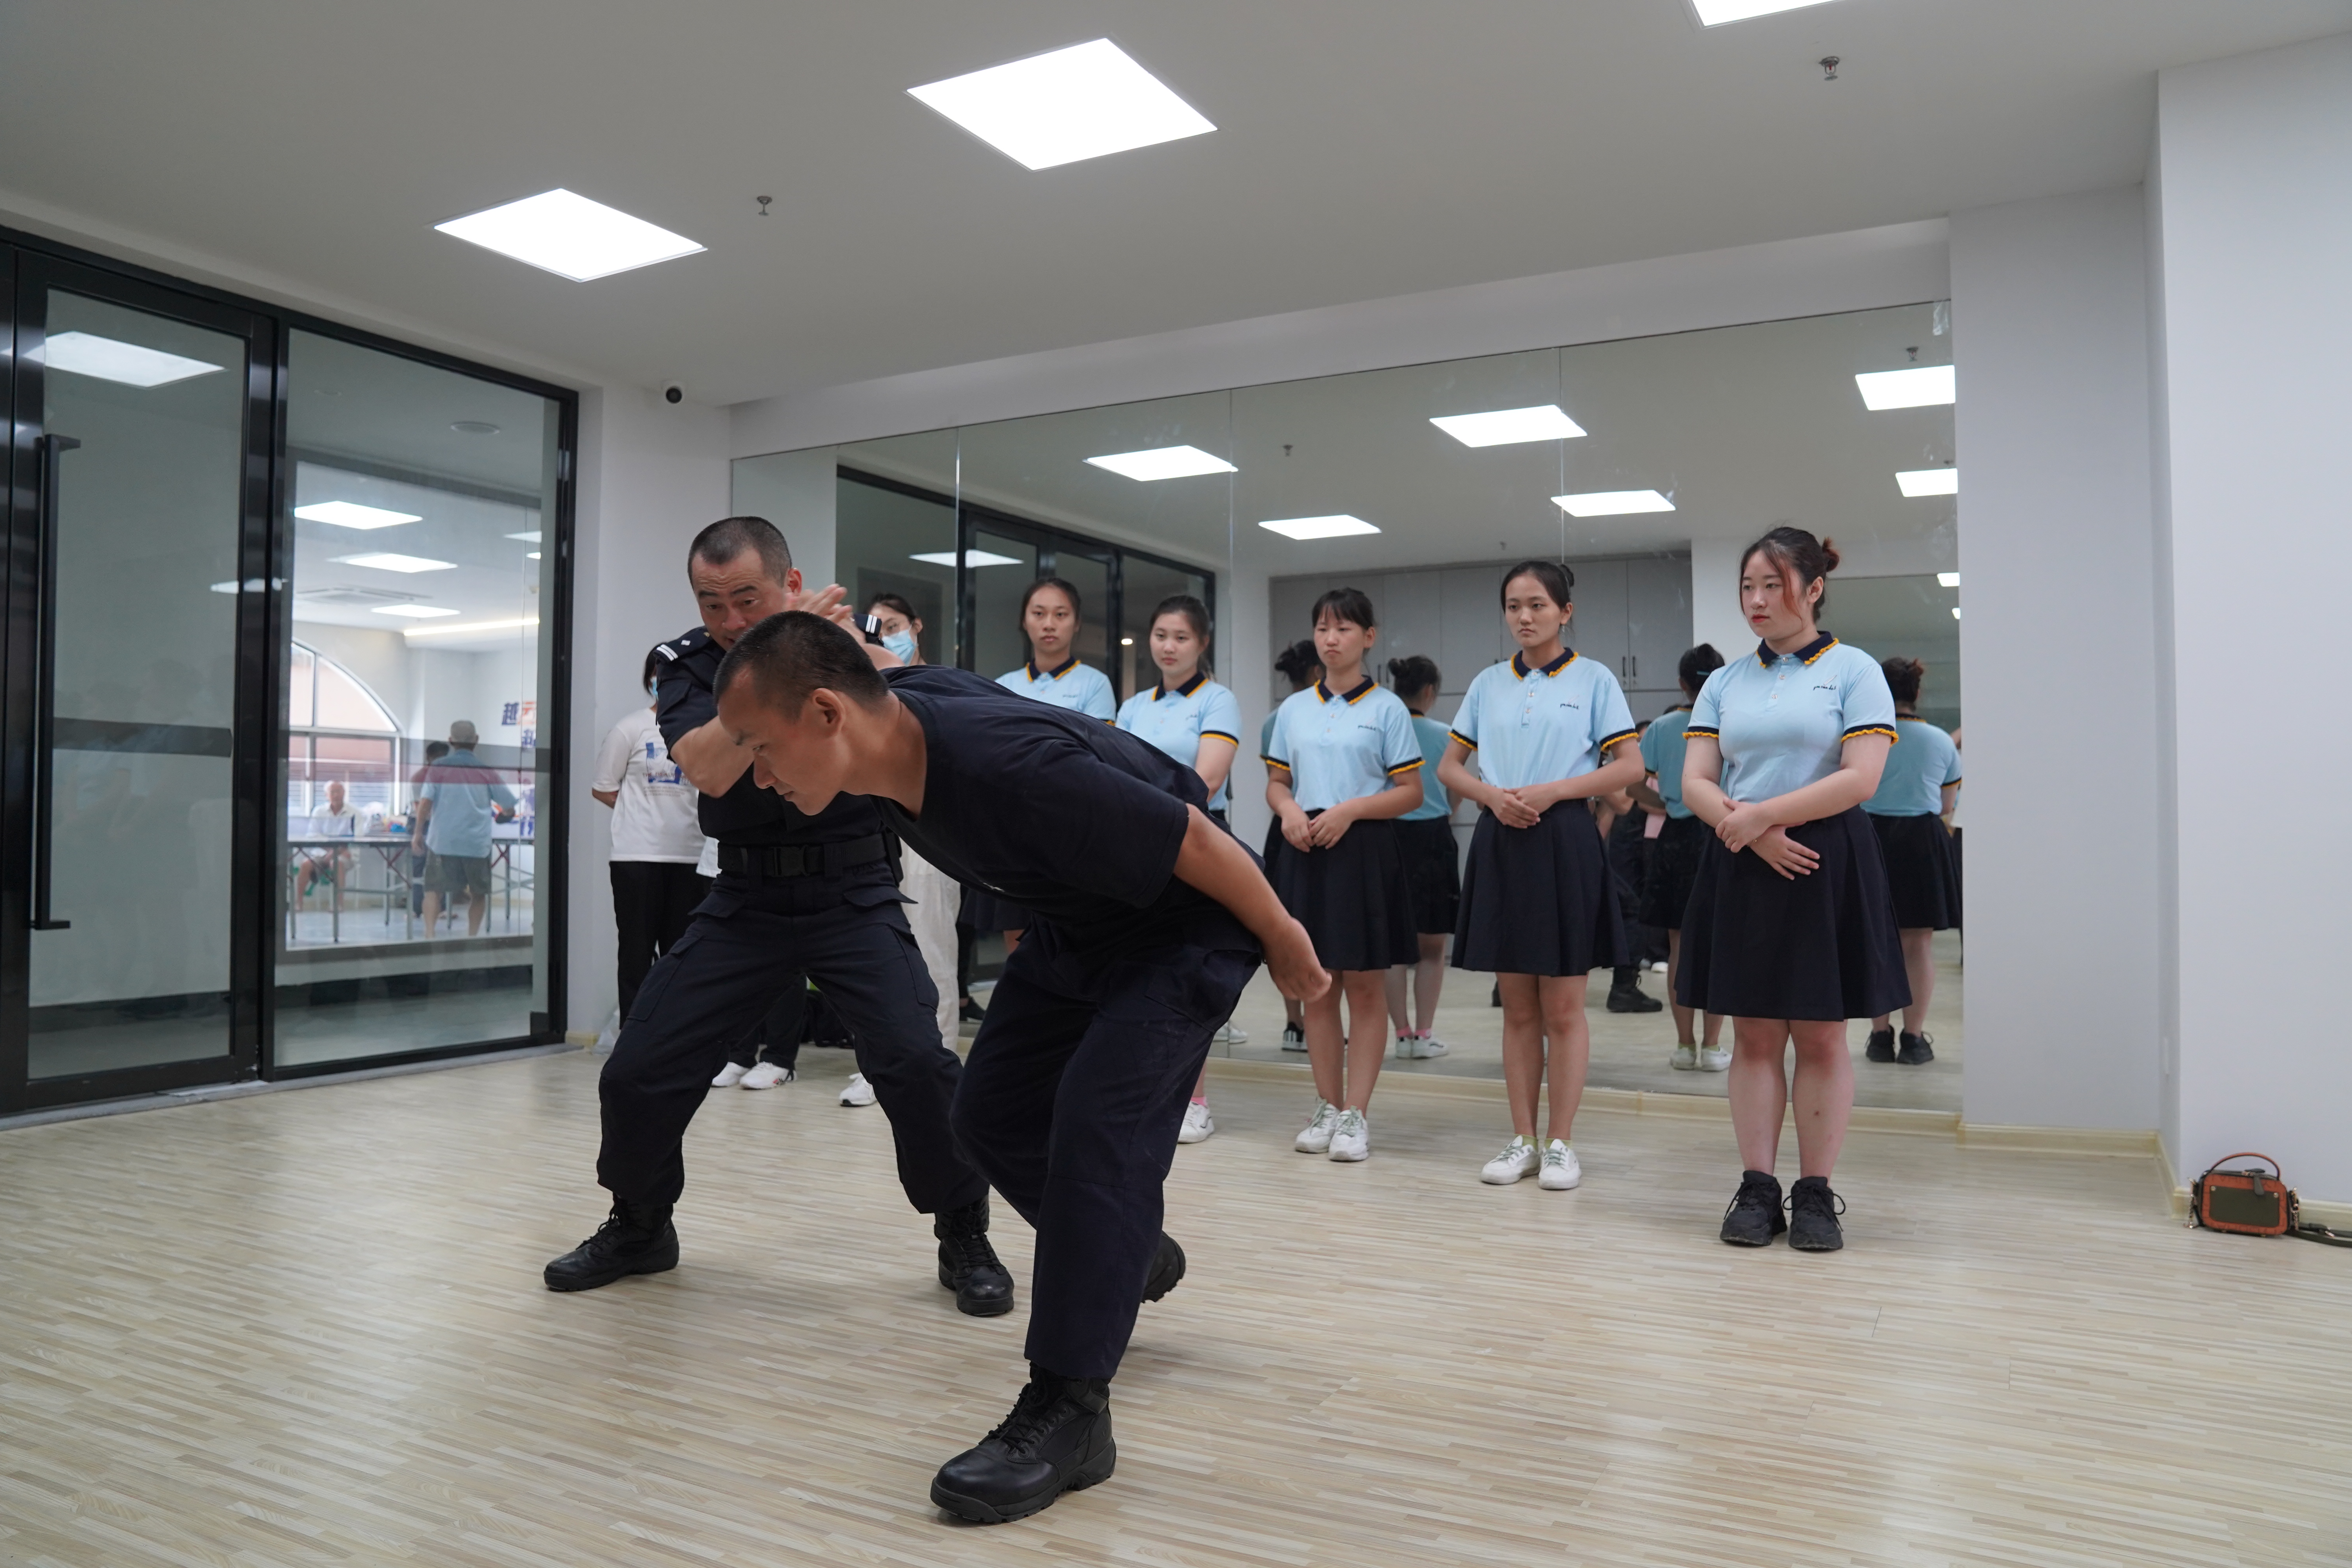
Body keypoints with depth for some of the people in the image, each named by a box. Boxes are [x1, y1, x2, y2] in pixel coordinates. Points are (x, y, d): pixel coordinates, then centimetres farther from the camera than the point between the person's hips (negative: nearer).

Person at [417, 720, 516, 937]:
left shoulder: (438, 767, 0)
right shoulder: (486, 770, 2)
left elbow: (423, 807, -11)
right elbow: (510, 809, 6)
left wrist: (422, 817, 9)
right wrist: (499, 814, 27)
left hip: (443, 840, 0)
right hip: (477, 844, 1)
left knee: (434, 891, 9)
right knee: (478, 894, 16)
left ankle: (430, 933, -7)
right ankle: (472, 937, 13)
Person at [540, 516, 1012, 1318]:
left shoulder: (846, 654, -8)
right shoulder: (688, 665, -1)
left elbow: (811, 795, -17)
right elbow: (710, 770, -22)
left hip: (853, 892, -3)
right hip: (746, 898, 3)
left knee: (917, 1062, -21)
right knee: (637, 1072, 0)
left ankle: (965, 1239, 2)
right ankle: (640, 1228, 29)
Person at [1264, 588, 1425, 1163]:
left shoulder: (1387, 708, -1)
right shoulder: (1293, 709, 11)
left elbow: (1411, 792, -4)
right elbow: (1276, 782, 15)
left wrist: (1350, 809, -17)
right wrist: (1289, 810, -7)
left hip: (1365, 850, -4)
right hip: (1304, 851, 4)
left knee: (1365, 988, 1)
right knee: (1316, 988, 8)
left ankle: (1356, 1112, 7)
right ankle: (1327, 1107, 18)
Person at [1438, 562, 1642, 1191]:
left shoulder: (1593, 679, 1)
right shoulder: (1487, 683, 10)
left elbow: (1630, 766, -4)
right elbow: (1450, 766, 13)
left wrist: (1552, 790, -15)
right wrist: (1492, 795, -8)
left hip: (1565, 842, -3)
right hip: (1500, 844, 3)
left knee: (1563, 1008, 2)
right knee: (1518, 1007, 9)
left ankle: (1561, 1143, 12)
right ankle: (1522, 1140, 17)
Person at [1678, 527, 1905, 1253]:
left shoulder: (1854, 670, -1)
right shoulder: (1725, 682, 10)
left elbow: (1861, 777, -12)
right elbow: (1695, 781, 3)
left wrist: (1760, 813, -15)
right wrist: (1753, 832, -14)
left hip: (1827, 867, -3)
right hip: (1741, 868, 3)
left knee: (1821, 1034, 3)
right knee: (1754, 1034, 5)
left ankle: (1816, 1192, 12)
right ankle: (1757, 1187, 12)